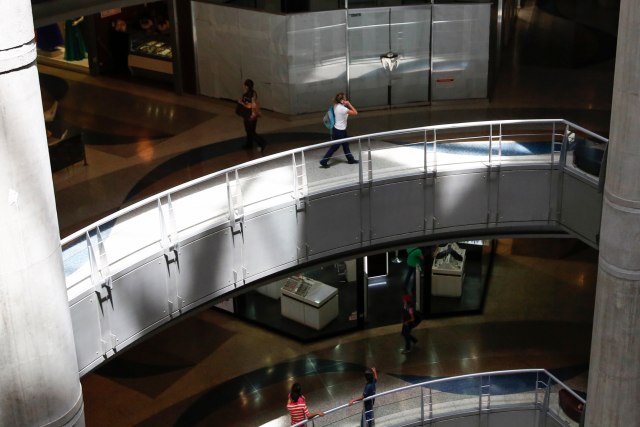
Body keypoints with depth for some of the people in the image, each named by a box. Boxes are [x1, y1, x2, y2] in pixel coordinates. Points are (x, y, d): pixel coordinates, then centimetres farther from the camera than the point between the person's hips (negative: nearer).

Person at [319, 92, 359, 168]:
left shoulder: (336, 106, -3)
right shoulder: (342, 108, -27)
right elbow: (355, 113, -25)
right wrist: (349, 104, -19)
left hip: (338, 129, 9)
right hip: (339, 131, -9)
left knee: (345, 145, 21)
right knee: (334, 147, 3)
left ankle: (350, 159, 35)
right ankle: (323, 162, 8)